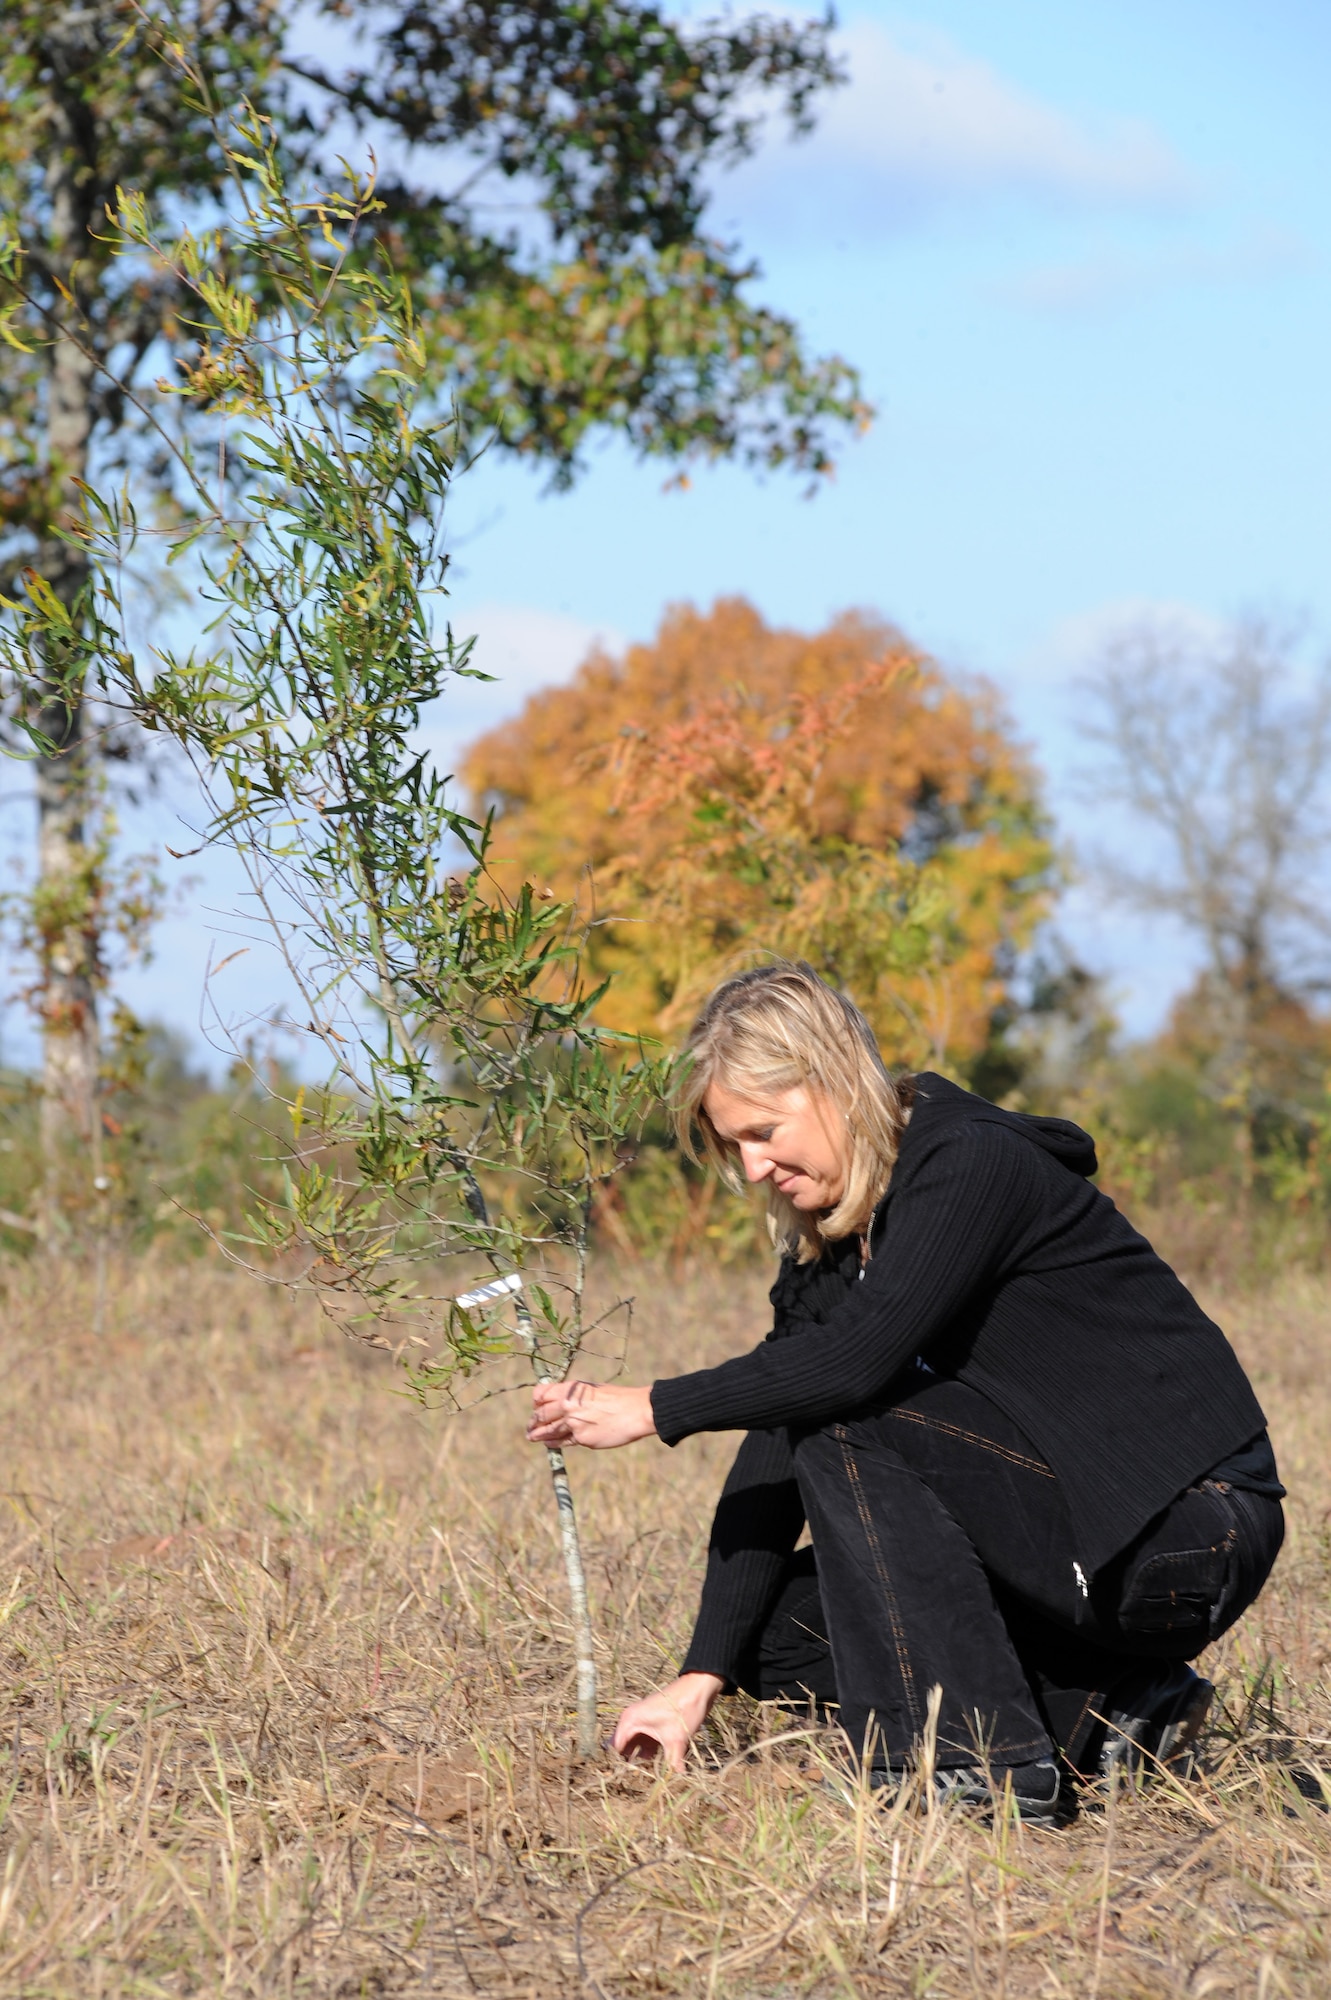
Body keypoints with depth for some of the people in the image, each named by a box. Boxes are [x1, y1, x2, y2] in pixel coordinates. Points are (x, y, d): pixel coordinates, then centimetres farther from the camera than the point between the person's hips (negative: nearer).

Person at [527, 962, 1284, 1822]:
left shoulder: (974, 1164, -16)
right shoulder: (825, 1239, 9)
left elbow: (860, 1357, -30)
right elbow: (774, 1452, 4)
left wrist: (655, 1410, -21)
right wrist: (702, 1678, -2)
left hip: (1187, 1534, -9)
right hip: (1079, 1542, 9)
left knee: (847, 1421, -22)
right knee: (777, 1627, 4)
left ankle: (975, 1760, -19)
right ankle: (1111, 1711, 4)